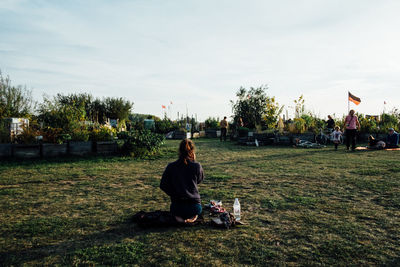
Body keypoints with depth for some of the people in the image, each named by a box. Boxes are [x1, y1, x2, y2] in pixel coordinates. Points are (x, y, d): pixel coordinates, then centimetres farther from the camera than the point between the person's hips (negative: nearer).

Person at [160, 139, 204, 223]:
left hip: (177, 207, 0)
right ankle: (192, 216, 4)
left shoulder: (171, 167, -9)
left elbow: (163, 186, -1)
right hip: (195, 206, 0)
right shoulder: (196, 166, -11)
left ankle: (178, 216, 3)